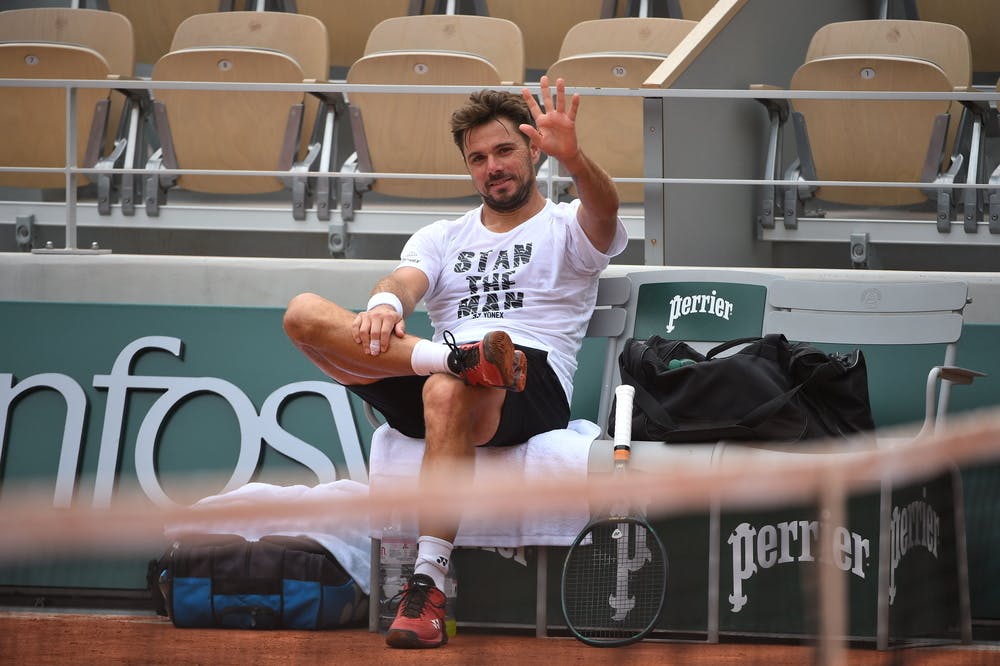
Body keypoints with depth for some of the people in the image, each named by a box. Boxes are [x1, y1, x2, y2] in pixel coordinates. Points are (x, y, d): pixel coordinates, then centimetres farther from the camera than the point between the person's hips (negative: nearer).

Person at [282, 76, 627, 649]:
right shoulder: (441, 238, 28)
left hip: (532, 391, -4)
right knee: (304, 313, -16)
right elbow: (408, 280, 6)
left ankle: (429, 584, -45)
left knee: (446, 393, -42)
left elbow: (603, 210, -10)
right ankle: (459, 357, -37)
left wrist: (572, 156, -33)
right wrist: (385, 304, -21)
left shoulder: (567, 229, 16)